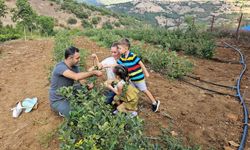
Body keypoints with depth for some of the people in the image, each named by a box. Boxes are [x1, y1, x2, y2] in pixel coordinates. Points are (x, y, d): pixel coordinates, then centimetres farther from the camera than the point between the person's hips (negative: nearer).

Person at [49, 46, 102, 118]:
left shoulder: (74, 67, -4)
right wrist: (94, 72, -34)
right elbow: (76, 77, -42)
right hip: (58, 101, -7)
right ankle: (63, 110, 8)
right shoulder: (60, 67, -29)